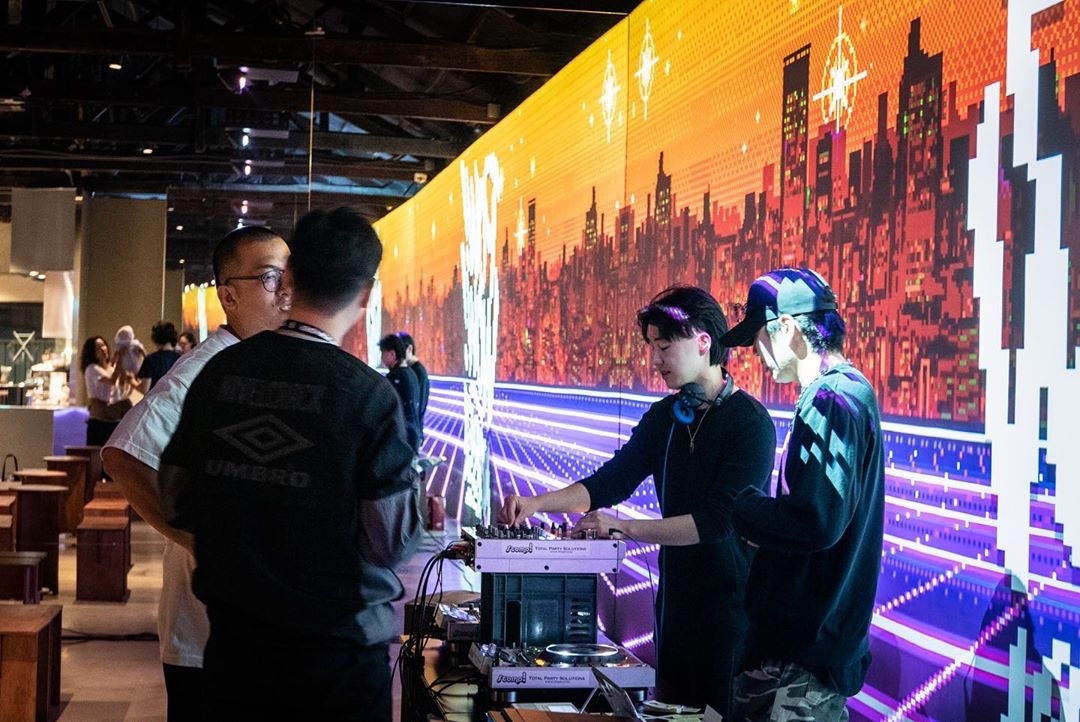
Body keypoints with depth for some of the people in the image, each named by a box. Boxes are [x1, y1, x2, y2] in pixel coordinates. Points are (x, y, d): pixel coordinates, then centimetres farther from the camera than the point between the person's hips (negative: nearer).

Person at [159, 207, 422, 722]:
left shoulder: (219, 371, -4)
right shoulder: (369, 394, -17)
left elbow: (177, 500, 6)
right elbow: (393, 542, -15)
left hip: (232, 638, 4)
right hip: (336, 650, -4)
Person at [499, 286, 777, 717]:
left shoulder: (749, 422, -15)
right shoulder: (665, 416, 6)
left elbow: (717, 520, -22)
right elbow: (611, 481, 5)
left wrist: (624, 528, -24)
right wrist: (537, 503, -9)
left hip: (730, 601, -7)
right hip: (676, 595, 7)